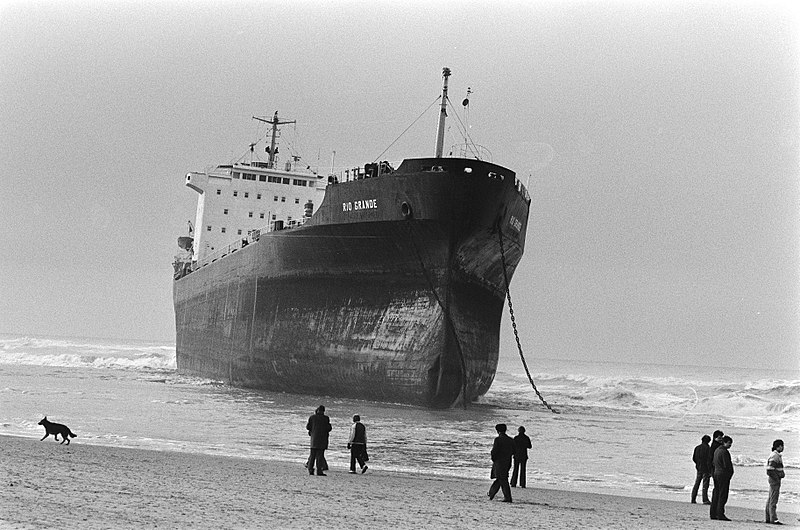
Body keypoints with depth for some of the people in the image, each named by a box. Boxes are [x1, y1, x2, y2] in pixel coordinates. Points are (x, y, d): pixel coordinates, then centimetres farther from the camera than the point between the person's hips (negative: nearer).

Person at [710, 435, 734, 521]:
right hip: (723, 475, -9)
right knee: (723, 495, -8)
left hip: (716, 473, 9)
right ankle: (720, 514, -11)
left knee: (716, 494, 11)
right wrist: (730, 473, -2)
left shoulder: (717, 450, 15)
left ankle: (713, 514, 12)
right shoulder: (724, 452, -15)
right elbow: (727, 465, -19)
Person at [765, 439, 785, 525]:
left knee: (770, 500, 13)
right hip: (775, 480, -11)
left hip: (774, 479, 11)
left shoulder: (777, 456, 15)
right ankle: (773, 519, -8)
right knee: (773, 501, -9)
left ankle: (768, 518, 18)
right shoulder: (775, 456, -18)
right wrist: (777, 479, -19)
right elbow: (770, 470, -24)